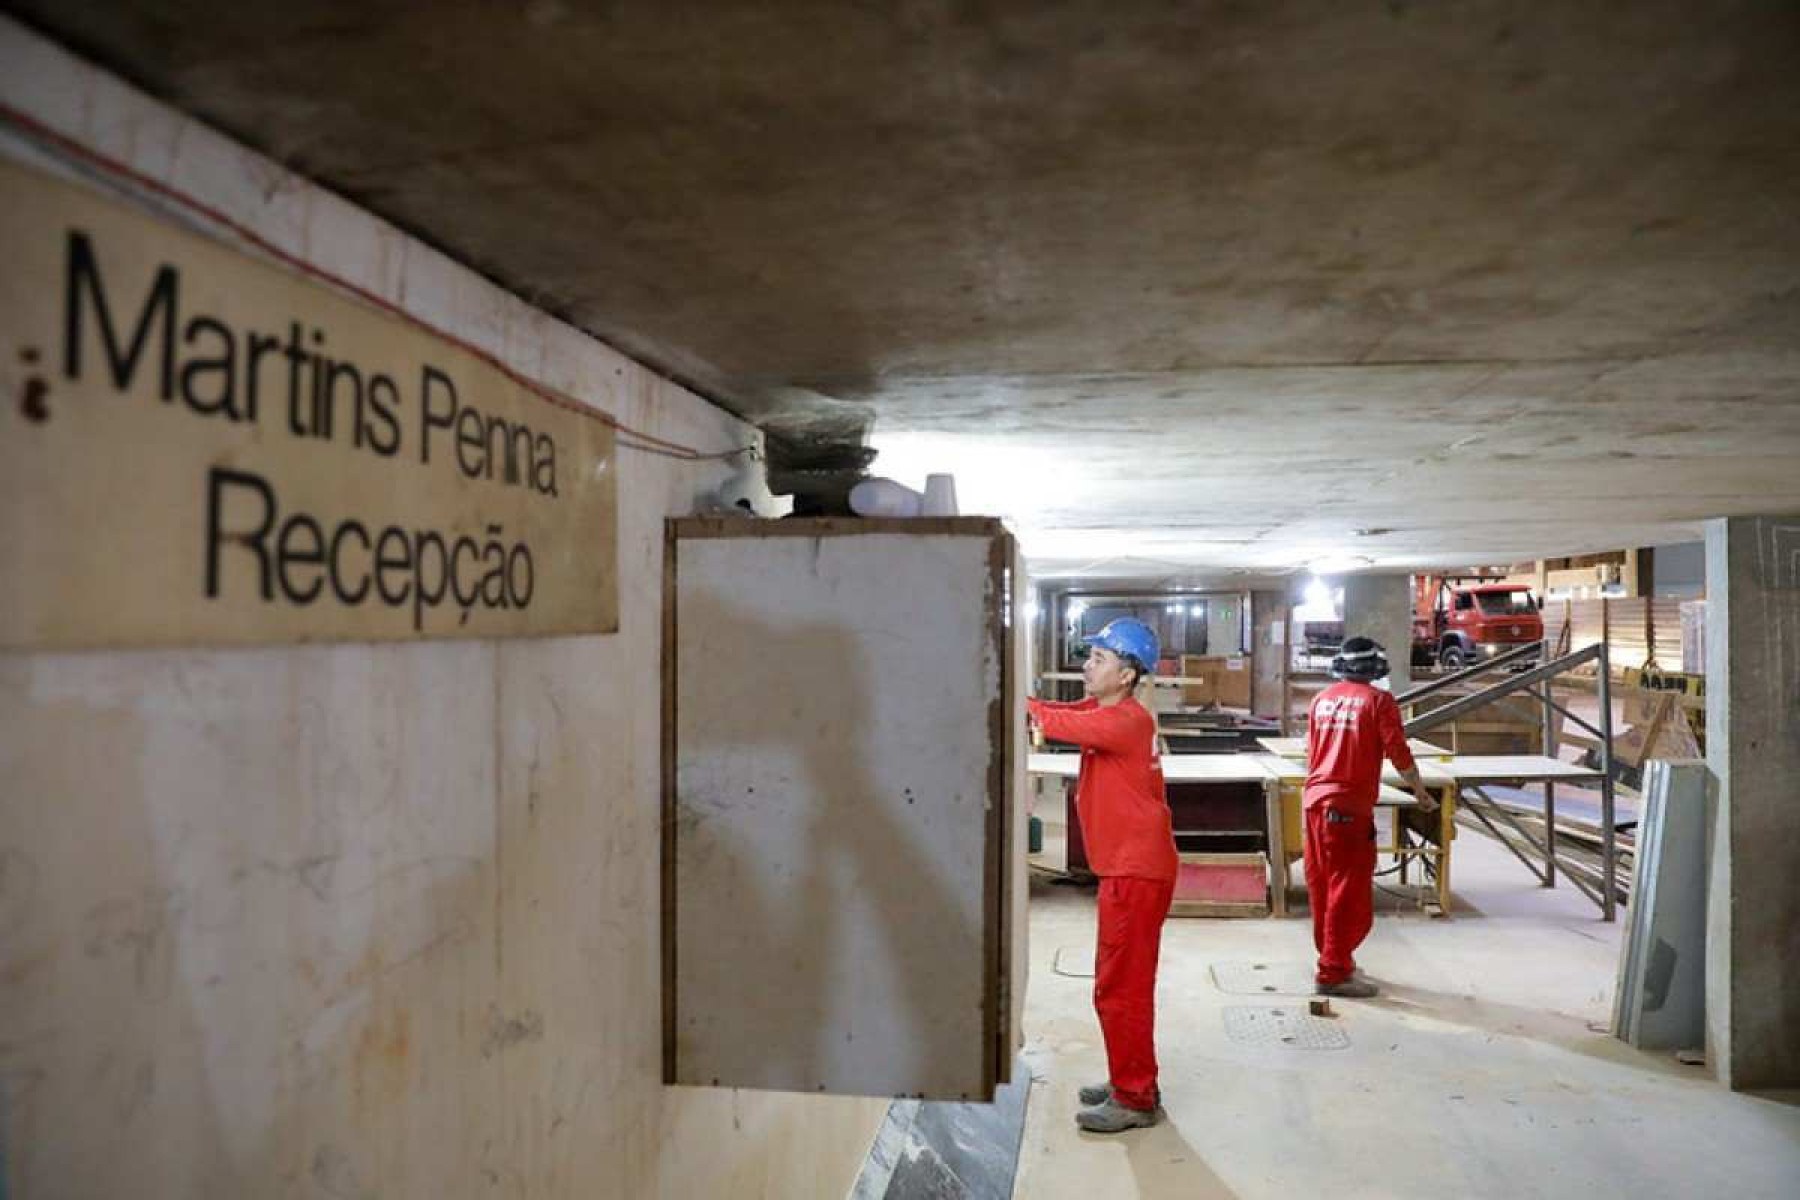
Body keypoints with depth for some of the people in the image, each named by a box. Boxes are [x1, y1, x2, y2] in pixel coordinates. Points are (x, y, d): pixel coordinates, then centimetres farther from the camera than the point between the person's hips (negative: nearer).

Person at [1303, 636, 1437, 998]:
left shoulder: (1321, 699, 12)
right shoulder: (1378, 700, -5)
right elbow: (1399, 754, -8)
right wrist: (1420, 791, 7)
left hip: (1315, 799, 7)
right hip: (1350, 804, -7)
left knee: (1321, 883, 15)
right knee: (1351, 889, -1)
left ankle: (1331, 955, 29)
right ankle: (1334, 972, 1)